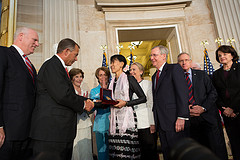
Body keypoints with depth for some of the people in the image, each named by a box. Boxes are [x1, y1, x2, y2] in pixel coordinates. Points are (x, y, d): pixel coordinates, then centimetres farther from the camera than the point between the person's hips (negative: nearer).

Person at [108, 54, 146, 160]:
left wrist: (125, 103, -13)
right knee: (115, 151, 4)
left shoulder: (129, 79, -2)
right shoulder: (112, 82, 16)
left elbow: (143, 98, -5)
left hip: (127, 117, -5)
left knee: (127, 151, -7)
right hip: (115, 119, 6)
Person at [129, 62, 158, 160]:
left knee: (150, 151, 2)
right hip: (134, 125, 4)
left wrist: (153, 123, -9)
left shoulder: (148, 84, 1)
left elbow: (151, 104, -5)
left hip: (146, 124, -4)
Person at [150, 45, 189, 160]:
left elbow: (182, 93, -13)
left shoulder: (175, 69, -3)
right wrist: (155, 121, 13)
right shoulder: (154, 76, 20)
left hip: (174, 122, -7)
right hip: (161, 123, 7)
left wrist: (181, 117, -20)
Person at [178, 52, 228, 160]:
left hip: (208, 116, 1)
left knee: (217, 149, 2)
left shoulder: (202, 74, 8)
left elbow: (213, 93, 3)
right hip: (191, 120, 0)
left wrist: (203, 108, -10)